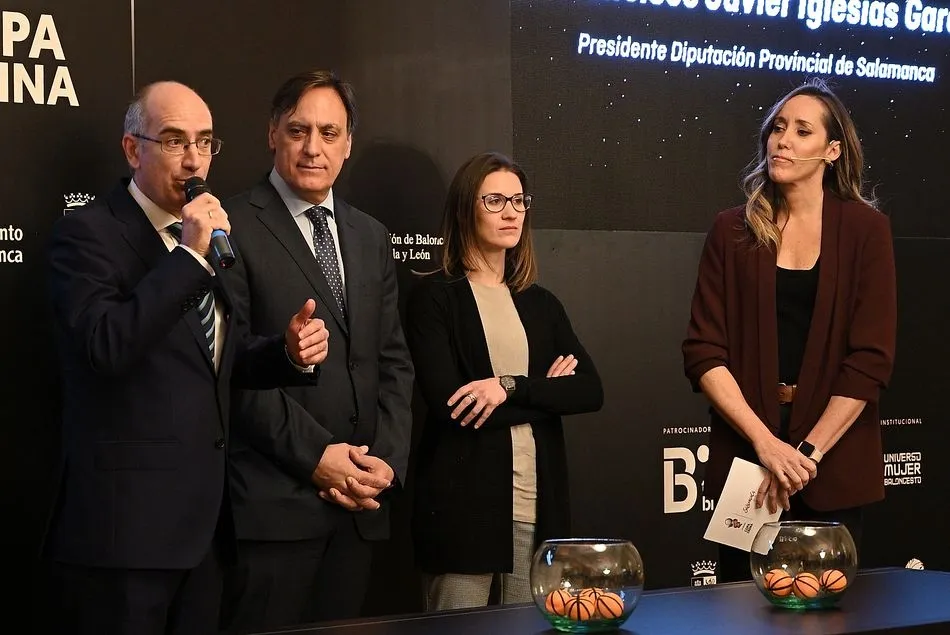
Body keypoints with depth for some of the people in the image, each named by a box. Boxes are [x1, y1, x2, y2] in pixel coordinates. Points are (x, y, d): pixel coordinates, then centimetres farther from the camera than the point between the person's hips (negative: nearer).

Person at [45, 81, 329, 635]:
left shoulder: (209, 237, 15)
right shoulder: (87, 233, -7)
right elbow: (106, 345, -22)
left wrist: (290, 353, 1)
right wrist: (188, 256, -21)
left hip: (205, 520, 7)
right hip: (125, 523, -7)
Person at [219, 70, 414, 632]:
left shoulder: (371, 236, 16)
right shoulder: (235, 227, -5)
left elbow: (393, 361, 15)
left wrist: (388, 459, 0)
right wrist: (315, 455, -14)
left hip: (358, 500, 6)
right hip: (271, 499, -6)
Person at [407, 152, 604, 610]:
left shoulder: (540, 303, 15)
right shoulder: (434, 295, -1)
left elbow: (591, 391, 2)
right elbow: (450, 405, -13)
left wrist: (512, 388, -13)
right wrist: (544, 392, -6)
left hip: (539, 505, 5)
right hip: (462, 504, -4)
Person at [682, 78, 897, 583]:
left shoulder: (864, 230, -1)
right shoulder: (733, 231, 3)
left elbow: (870, 359, -6)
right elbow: (703, 352, -3)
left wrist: (807, 452, -12)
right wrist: (766, 443, -13)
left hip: (835, 459, -1)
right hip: (745, 451, 1)